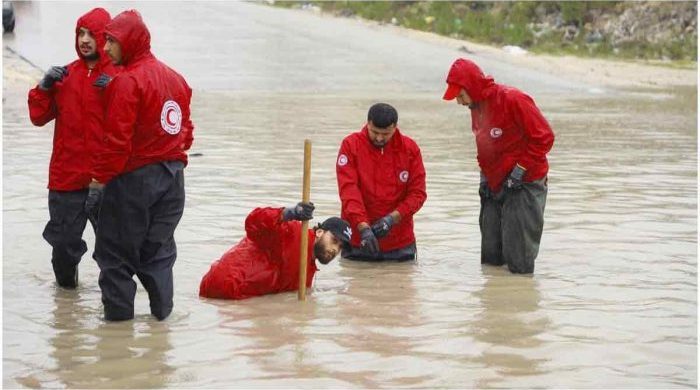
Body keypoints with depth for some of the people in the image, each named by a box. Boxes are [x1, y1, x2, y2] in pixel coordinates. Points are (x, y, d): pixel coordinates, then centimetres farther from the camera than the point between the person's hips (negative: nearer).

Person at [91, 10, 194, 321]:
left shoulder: (127, 82, -16)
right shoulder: (175, 78, 9)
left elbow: (117, 139, -19)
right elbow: (186, 129, 15)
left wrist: (99, 179, -12)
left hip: (134, 178, -7)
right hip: (173, 175, 7)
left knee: (116, 248, 4)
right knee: (159, 246, 16)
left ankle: (118, 309, 6)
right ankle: (162, 307, 18)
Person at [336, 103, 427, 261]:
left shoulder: (410, 148, -2)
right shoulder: (351, 145, -7)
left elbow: (418, 193, -4)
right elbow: (348, 190, -15)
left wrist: (392, 218, -19)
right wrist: (363, 227, -26)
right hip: (357, 241, -1)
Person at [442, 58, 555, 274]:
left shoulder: (513, 100, -18)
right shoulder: (477, 106, 9)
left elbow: (544, 137, -18)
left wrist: (520, 170, -17)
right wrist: (485, 175, 9)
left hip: (523, 185, -8)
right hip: (494, 187, 8)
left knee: (519, 264, -7)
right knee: (491, 259, 9)